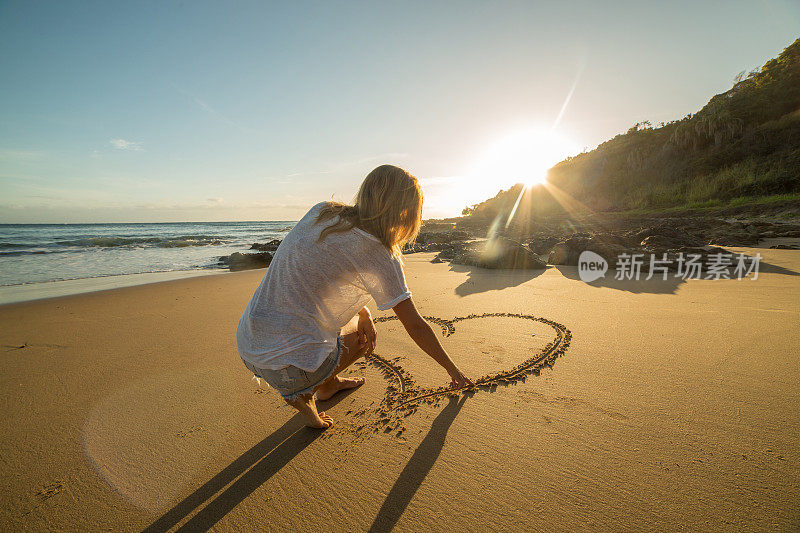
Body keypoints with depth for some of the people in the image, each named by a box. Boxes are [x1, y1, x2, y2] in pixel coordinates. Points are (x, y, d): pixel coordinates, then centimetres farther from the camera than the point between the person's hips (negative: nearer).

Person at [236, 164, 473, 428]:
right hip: (287, 366, -7)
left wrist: (362, 312, 6)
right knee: (366, 335, 17)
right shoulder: (377, 254, -15)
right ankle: (304, 393, 8)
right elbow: (416, 327, -7)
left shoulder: (321, 212, 3)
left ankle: (329, 382, 30)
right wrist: (452, 369, 10)